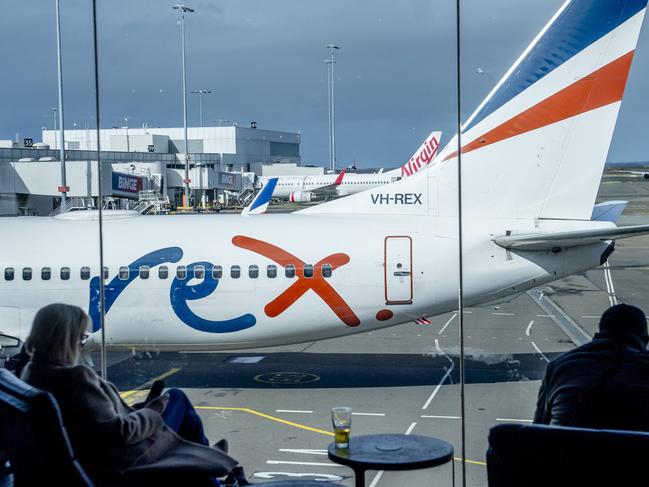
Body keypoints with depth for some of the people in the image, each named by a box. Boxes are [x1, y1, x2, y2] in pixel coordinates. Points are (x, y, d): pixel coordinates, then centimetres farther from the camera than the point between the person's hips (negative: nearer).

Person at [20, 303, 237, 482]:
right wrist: (151, 413, -12)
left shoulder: (32, 372, -5)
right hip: (121, 462, -9)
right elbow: (117, 433, -30)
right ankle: (205, 459, 33)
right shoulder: (75, 377, -32)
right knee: (177, 398, 11)